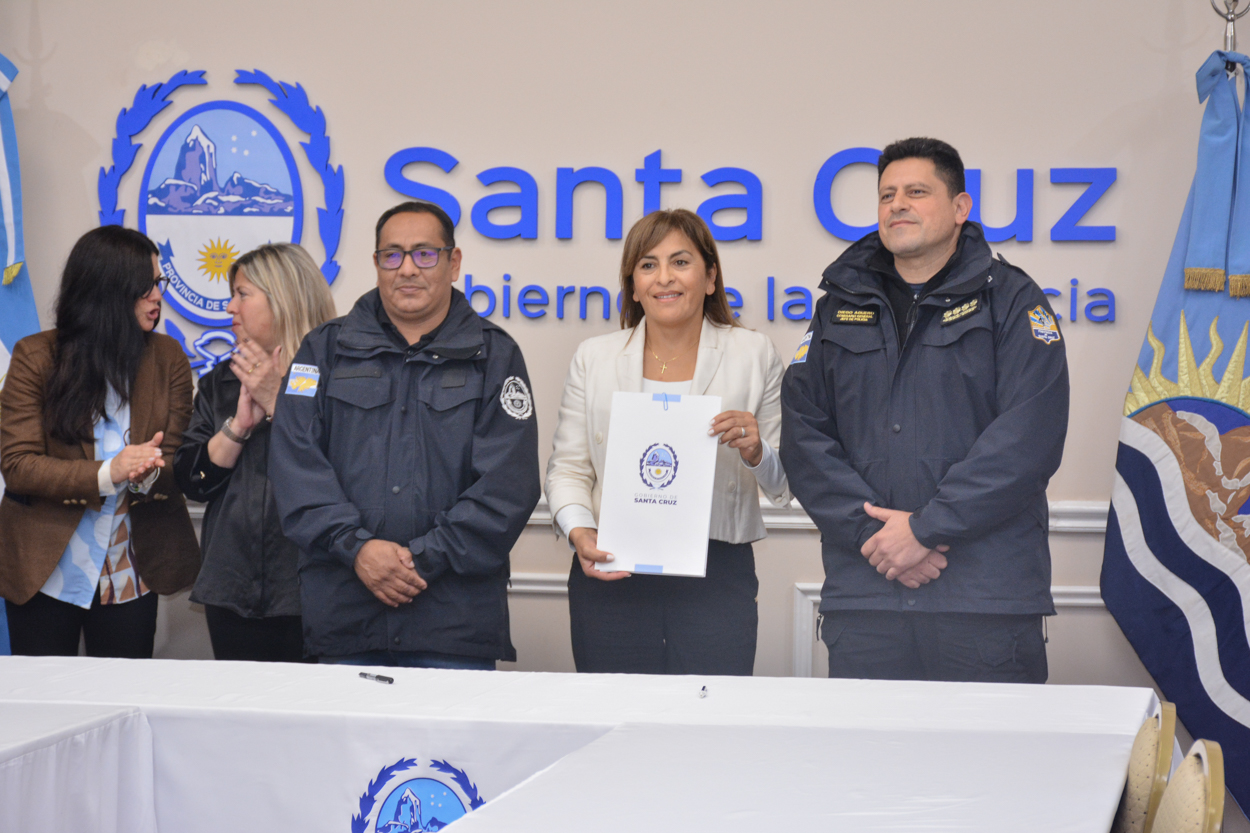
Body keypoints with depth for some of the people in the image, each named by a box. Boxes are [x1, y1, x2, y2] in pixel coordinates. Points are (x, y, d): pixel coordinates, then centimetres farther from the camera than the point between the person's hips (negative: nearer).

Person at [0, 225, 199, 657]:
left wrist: (148, 473, -23)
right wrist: (106, 474, -26)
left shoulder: (167, 358, 2)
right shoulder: (36, 356, -6)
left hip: (131, 575, 2)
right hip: (46, 572, -2)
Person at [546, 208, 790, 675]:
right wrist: (579, 531, -10)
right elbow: (568, 469, 9)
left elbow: (786, 485, 9)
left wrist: (756, 453, -12)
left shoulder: (754, 355, 8)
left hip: (717, 577, -1)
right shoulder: (594, 358, 11)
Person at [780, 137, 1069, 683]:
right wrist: (871, 531, -8)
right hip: (861, 597, 3)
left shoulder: (1010, 300, 4)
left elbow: (1028, 437, -8)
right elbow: (803, 433, 6)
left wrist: (925, 528, -13)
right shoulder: (841, 306, 14)